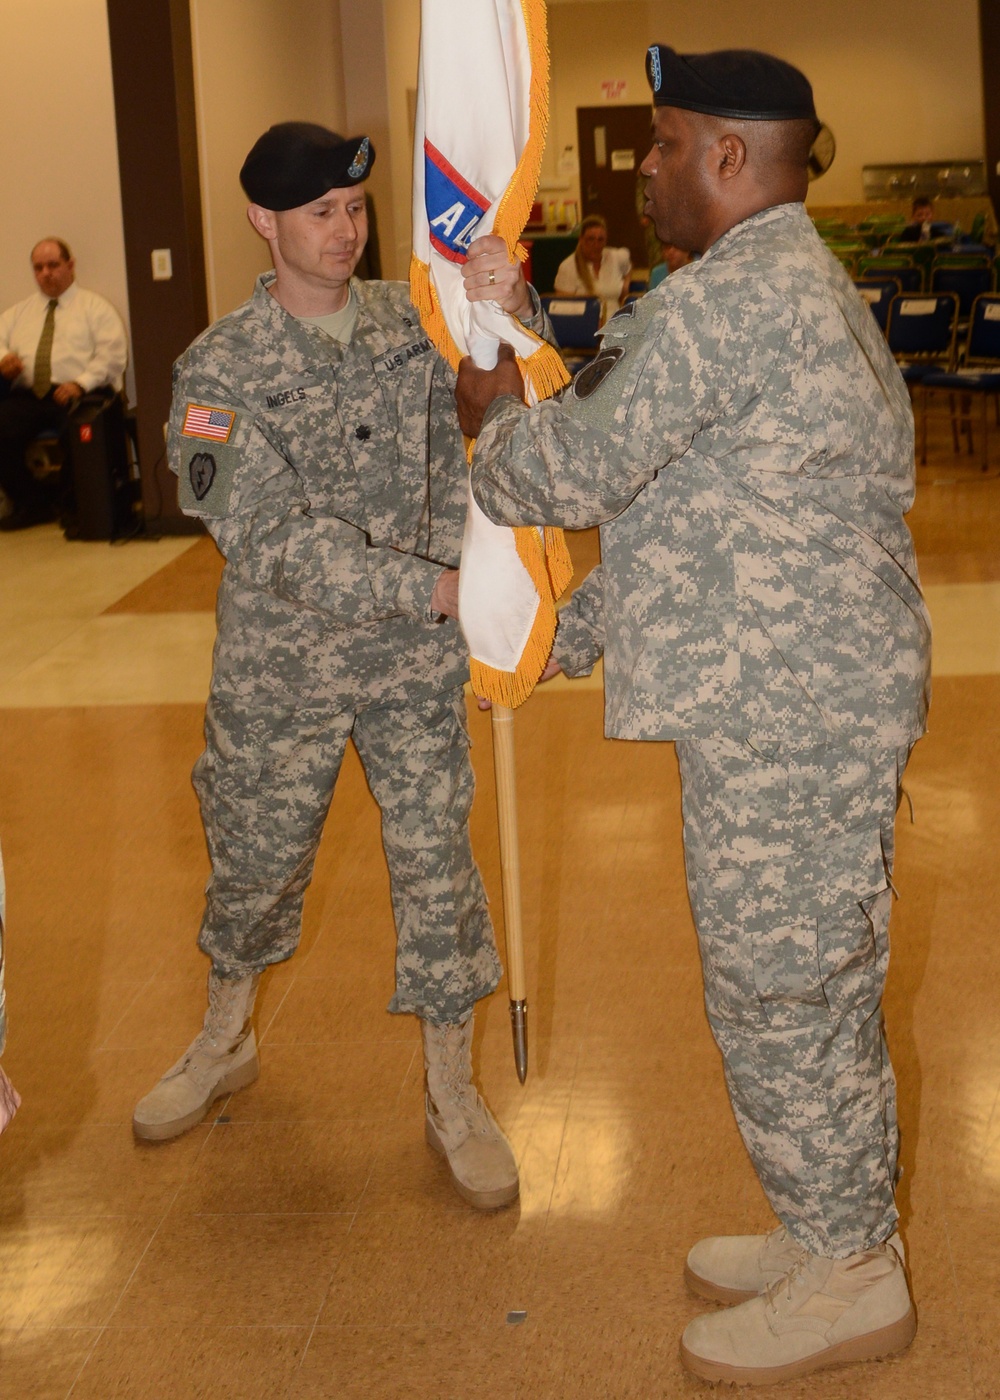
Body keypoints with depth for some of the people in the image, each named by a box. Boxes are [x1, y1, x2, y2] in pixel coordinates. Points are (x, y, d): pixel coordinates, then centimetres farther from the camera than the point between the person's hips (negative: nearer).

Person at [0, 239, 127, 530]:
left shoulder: (95, 307, 14)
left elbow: (112, 353, 0)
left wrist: (81, 384, -16)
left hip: (76, 396, -4)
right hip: (26, 395, 4)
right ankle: (30, 503, -7)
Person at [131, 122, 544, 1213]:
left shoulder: (414, 319, -2)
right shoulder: (220, 369, -12)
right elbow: (275, 539, -21)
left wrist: (507, 305, -39)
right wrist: (436, 586, -29)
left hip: (416, 662, 1)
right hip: (279, 668, -1)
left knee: (436, 864, 4)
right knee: (253, 863, 15)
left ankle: (452, 1094, 21)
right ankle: (225, 1041, 43)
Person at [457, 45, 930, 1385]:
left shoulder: (726, 303, -19)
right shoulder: (800, 287, 18)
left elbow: (577, 471, -14)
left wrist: (495, 417, 8)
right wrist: (568, 634, 25)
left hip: (785, 710, -11)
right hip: (807, 696, 11)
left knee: (778, 997, 1)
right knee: (819, 986, 18)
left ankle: (849, 1276, 16)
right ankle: (841, 1234, 32)